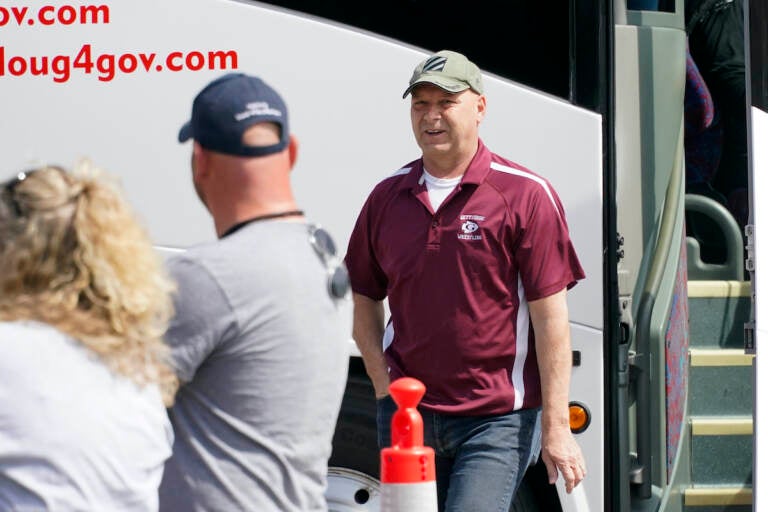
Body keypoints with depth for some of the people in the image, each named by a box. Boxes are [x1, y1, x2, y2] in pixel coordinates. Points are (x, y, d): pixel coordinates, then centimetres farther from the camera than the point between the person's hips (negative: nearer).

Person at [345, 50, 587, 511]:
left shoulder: (525, 195, -6)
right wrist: (382, 381, 5)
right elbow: (364, 299, 18)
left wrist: (556, 427, -11)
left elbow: (551, 317, -8)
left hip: (497, 420, -5)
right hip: (406, 415, 5)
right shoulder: (387, 197, 8)